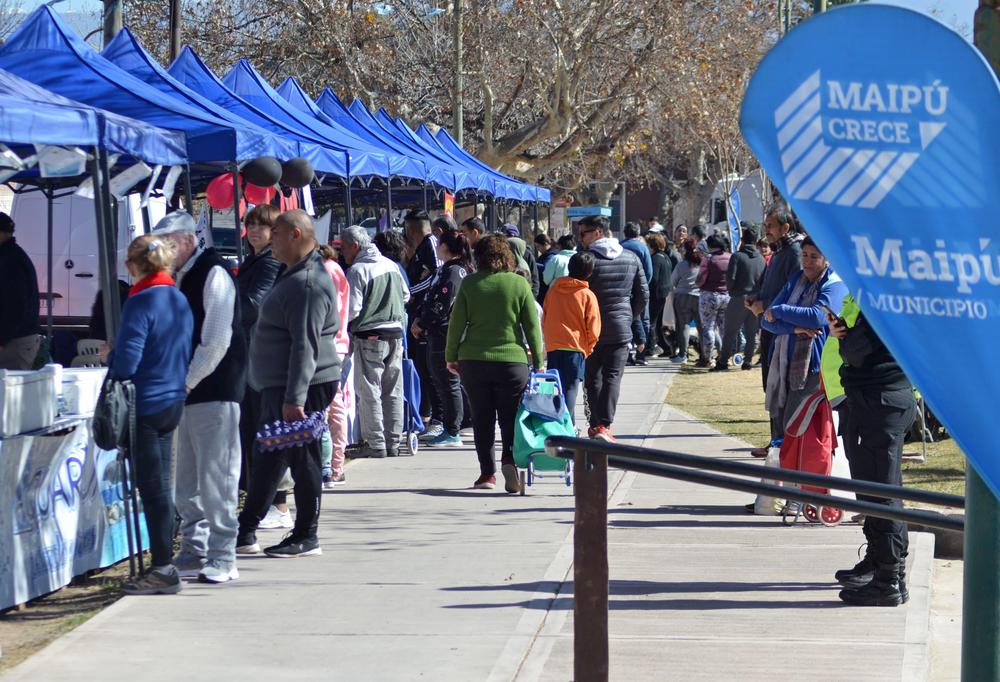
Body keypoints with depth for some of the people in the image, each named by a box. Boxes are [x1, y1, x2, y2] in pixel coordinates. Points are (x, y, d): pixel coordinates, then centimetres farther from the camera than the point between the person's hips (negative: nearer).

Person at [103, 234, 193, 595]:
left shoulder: (140, 303, -17)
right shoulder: (180, 301, 7)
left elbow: (126, 364, -20)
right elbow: (187, 354, 15)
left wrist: (109, 355, -1)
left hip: (145, 406, -8)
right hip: (173, 402, 8)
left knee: (152, 488, -2)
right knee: (161, 487, 14)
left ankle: (163, 569, 0)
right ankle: (163, 566, 20)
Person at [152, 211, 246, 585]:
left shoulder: (213, 275, -11)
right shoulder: (181, 277, 16)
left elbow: (216, 340, -17)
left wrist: (187, 382, -14)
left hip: (215, 391, -9)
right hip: (188, 392, 9)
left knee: (216, 477, -7)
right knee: (187, 482, 13)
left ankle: (222, 559, -4)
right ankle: (194, 552, 21)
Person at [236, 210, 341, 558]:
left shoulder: (307, 283, -18)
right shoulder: (294, 276, 17)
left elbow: (305, 346, -24)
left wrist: (294, 398, -27)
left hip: (303, 386, -11)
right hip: (278, 387, 11)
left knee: (302, 458, -3)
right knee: (268, 458, 14)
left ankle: (306, 538, 5)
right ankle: (245, 532, 19)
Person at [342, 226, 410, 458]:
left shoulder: (357, 271, -13)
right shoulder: (391, 265, 8)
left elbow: (352, 310, -16)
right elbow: (406, 296, 19)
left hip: (369, 337, -7)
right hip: (395, 334, 7)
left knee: (369, 392, -1)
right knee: (393, 392, 11)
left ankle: (375, 445, -3)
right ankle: (393, 443, 14)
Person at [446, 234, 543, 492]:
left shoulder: (469, 283, 0)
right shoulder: (520, 284, -1)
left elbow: (456, 323, 1)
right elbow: (532, 327, 1)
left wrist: (451, 356, 12)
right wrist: (538, 362, 8)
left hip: (474, 361, 1)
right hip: (512, 360, -1)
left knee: (482, 418, 9)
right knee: (510, 417, 5)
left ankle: (487, 473, 6)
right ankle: (510, 459, -18)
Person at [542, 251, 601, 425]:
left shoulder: (553, 289, 5)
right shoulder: (588, 295, -7)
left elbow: (544, 319, 12)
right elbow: (593, 329, -5)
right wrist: (588, 349, 9)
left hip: (553, 347, 4)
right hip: (576, 347, -4)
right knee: (570, 388, -3)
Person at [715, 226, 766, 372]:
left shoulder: (737, 256, -8)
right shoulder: (761, 259, 5)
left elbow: (730, 277, -14)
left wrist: (731, 291, 2)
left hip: (739, 299, -3)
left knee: (730, 332, 2)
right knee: (752, 333, 11)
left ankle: (723, 361, 1)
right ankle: (748, 360, 11)